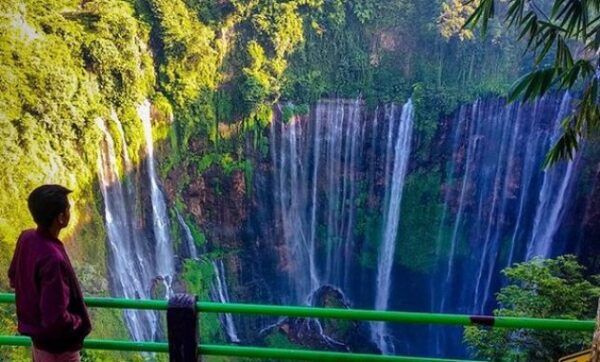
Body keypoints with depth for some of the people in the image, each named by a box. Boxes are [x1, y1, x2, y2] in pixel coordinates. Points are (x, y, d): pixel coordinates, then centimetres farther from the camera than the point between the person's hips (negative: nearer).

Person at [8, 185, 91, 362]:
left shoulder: (26, 238, -10)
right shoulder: (53, 258, -36)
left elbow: (14, 278, 9)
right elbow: (56, 318, -33)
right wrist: (78, 321, -15)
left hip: (36, 333, 8)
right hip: (57, 343, -8)